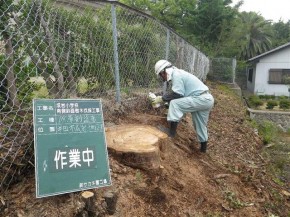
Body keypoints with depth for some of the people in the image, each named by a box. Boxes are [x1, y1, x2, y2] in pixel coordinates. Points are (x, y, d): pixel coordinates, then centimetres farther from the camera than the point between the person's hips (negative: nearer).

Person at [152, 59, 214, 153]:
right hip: (206, 99, 10)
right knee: (200, 125, 21)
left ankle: (171, 134, -19)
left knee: (174, 104, -20)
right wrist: (163, 98, 11)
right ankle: (203, 147, 38)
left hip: (201, 99, -10)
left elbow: (177, 94, -19)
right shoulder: (178, 74, 18)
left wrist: (162, 98, -8)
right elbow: (177, 93, 17)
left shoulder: (176, 74, -13)